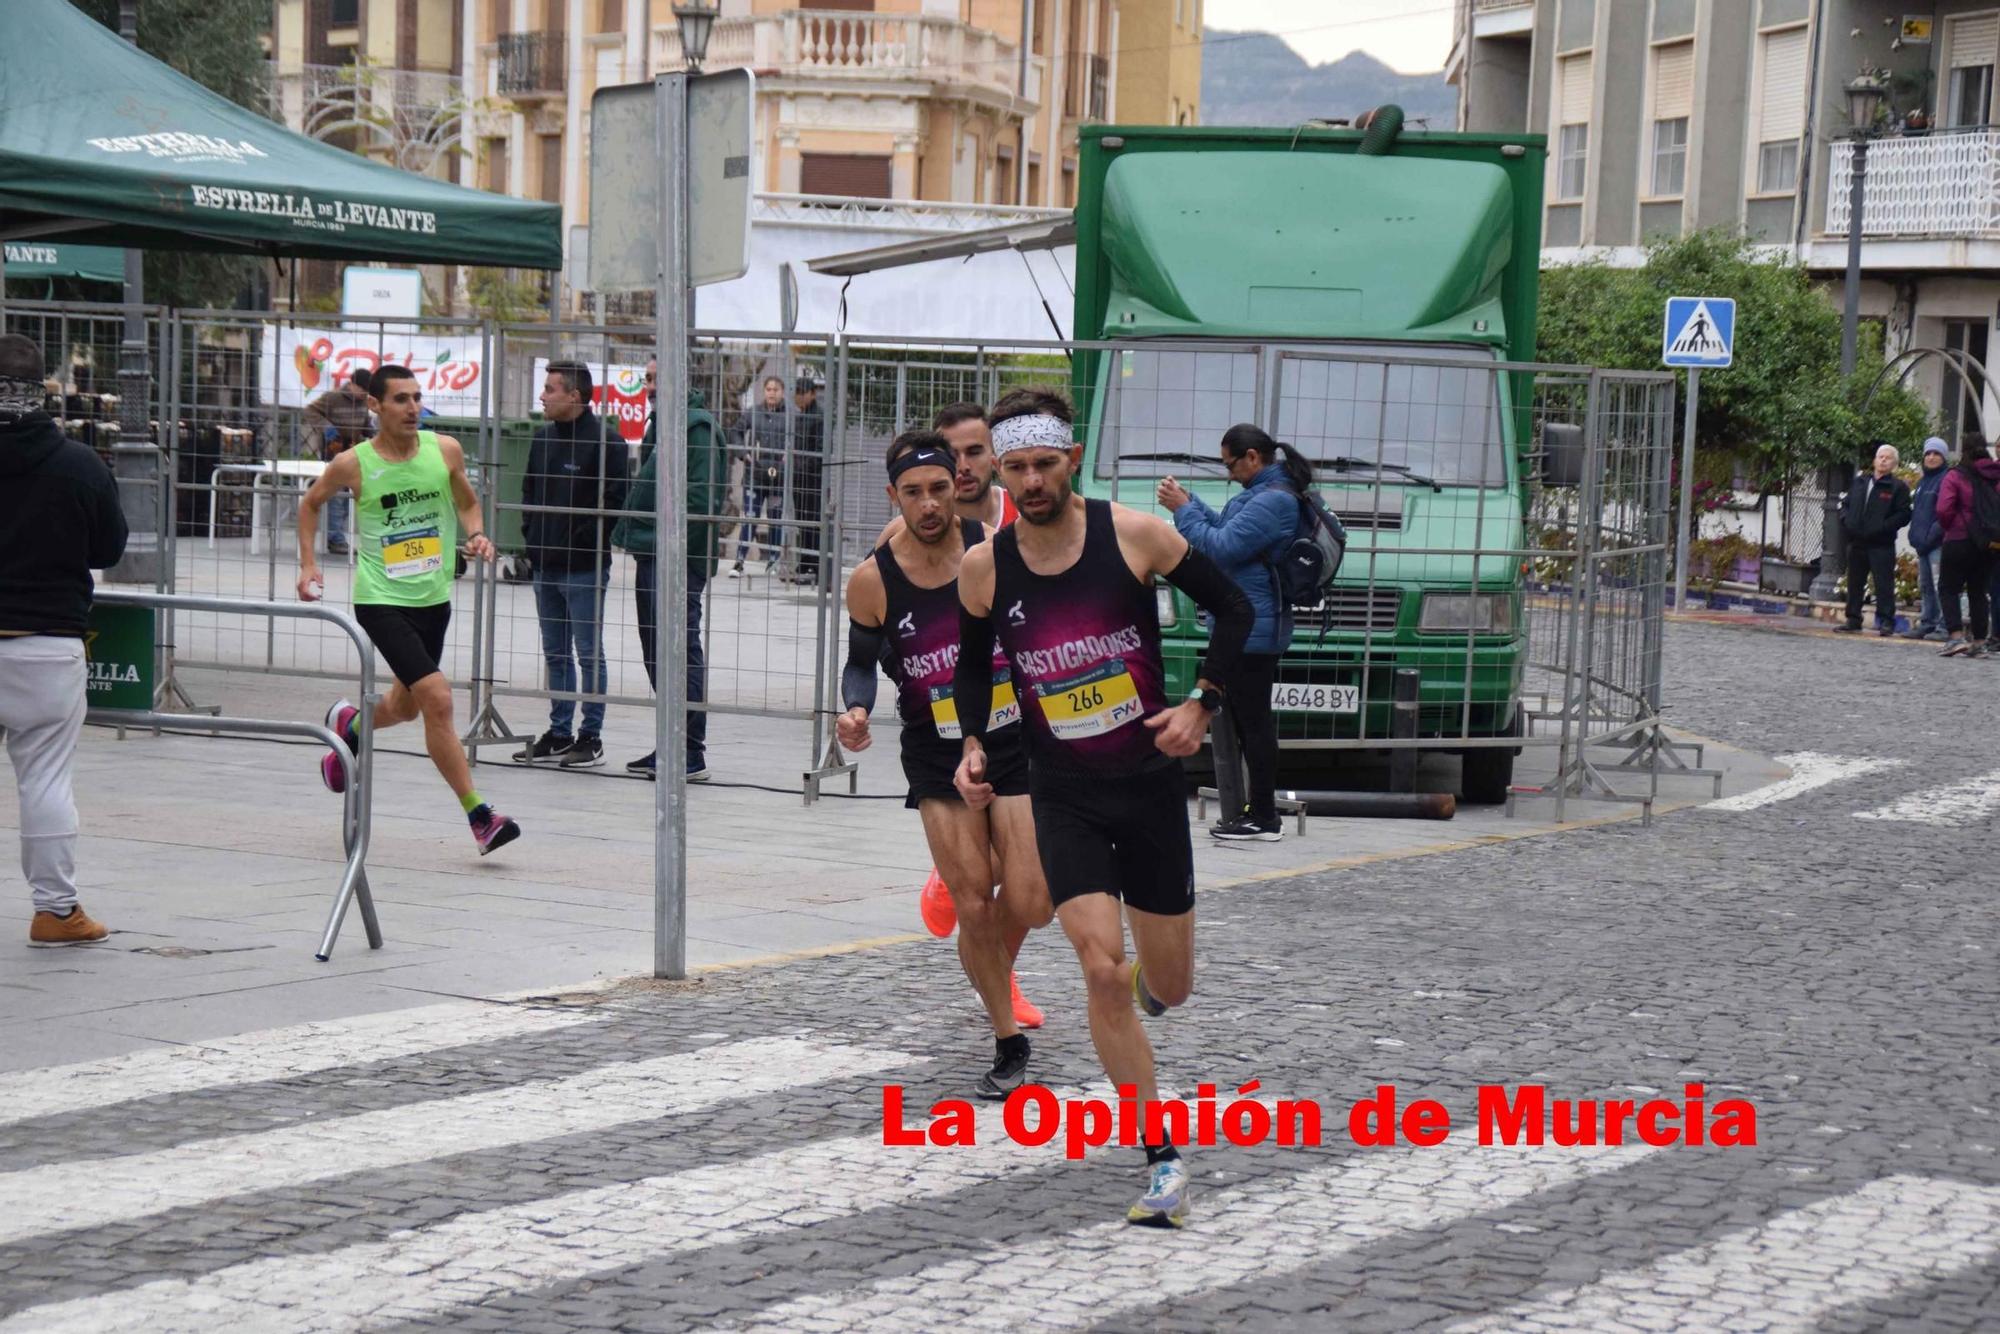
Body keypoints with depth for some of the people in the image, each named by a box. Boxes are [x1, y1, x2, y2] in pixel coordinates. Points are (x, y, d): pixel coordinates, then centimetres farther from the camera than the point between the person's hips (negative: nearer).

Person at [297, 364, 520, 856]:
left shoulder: (445, 450, -2)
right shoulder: (352, 463, -9)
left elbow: (467, 502, 15)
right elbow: (310, 503, 11)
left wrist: (476, 535, -4)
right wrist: (308, 564, 3)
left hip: (433, 598, 5)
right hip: (381, 600, -5)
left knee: (406, 706, 19)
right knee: (437, 698, -19)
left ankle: (348, 726, 55)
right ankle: (478, 815, -14)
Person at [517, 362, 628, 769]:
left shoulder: (605, 441, -12)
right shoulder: (543, 438, 12)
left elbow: (613, 499, -16)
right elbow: (529, 489, 22)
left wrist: (582, 539, -16)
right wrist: (530, 532, 10)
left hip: (584, 567, -8)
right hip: (546, 565, 8)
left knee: (588, 654, -1)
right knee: (555, 654, 12)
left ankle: (591, 737, 4)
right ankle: (559, 735, 19)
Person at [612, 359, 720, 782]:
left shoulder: (696, 427, -11)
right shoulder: (659, 426, 19)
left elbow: (702, 497, -20)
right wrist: (629, 536, 19)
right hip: (651, 556, 10)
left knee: (679, 651, -9)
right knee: (656, 652, 13)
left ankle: (691, 753, -6)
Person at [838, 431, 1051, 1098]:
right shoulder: (871, 581, -9)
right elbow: (862, 661, 6)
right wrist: (855, 710, -13)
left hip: (1017, 742, 0)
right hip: (938, 760, 0)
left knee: (1029, 904, -7)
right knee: (973, 907, -5)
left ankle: (994, 964, 30)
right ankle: (1008, 1042, 14)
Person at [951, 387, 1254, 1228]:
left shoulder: (1133, 535, -10)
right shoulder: (984, 569, -4)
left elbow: (1233, 609, 1)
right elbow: (973, 663, 15)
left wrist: (1201, 704, -9)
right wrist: (973, 743, -1)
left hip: (1150, 786, 0)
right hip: (1064, 799, 0)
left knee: (1168, 988, 7)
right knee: (1102, 973, -16)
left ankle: (1149, 979, 48)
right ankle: (1163, 1159, -5)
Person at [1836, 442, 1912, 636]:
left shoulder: (1898, 487, -2)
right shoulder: (1860, 482, 16)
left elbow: (1903, 514, -9)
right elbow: (1846, 505, 21)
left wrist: (1882, 527, -17)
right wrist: (1846, 521, 2)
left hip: (1881, 545, -6)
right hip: (1856, 543, 6)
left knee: (1884, 584, -7)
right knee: (1854, 583, 11)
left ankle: (1886, 622, -4)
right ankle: (1853, 621, 19)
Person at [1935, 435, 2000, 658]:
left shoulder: (1956, 476, -10)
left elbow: (1943, 509, -18)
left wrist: (1946, 527, 0)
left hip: (1959, 540, -4)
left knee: (1949, 589, 3)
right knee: (1979, 591, 13)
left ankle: (1956, 636, -12)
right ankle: (1979, 642, 10)